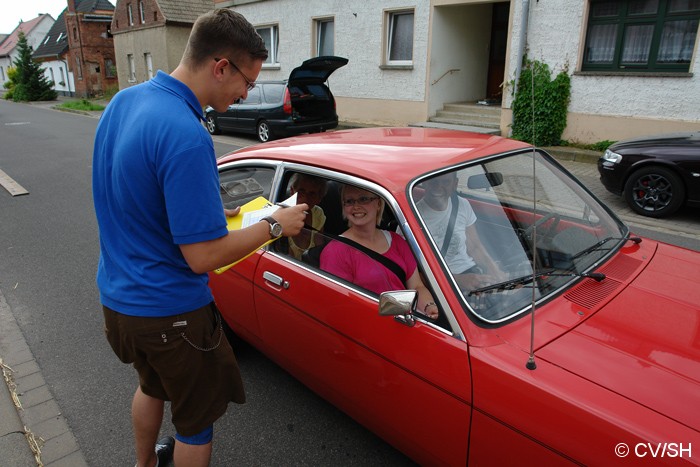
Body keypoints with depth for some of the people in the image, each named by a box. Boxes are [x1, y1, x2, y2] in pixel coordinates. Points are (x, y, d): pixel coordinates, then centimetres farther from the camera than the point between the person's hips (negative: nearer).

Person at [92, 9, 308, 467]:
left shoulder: (124, 100, 0)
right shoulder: (187, 136, -30)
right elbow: (203, 257, -28)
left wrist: (208, 208, 8)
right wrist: (274, 224, -16)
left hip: (116, 296, 9)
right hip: (169, 313, -9)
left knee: (152, 384, 33)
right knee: (197, 419, 16)